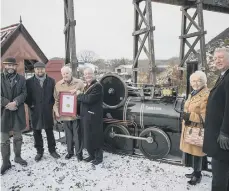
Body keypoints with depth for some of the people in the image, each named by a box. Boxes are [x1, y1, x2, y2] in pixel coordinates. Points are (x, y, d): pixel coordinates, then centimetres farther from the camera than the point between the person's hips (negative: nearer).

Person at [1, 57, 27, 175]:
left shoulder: (21, 79, 5)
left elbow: (24, 94, -2)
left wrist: (15, 102, -18)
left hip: (18, 112, 2)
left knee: (18, 137, 15)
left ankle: (18, 157, 33)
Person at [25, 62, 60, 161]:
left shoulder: (51, 81, 4)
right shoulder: (29, 81, 1)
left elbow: (54, 94, 7)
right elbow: (27, 96, 3)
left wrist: (51, 104, -1)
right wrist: (31, 105, -4)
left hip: (48, 111, 0)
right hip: (35, 111, 0)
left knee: (50, 131, 10)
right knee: (37, 132, 9)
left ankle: (52, 150, 24)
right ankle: (39, 151, 24)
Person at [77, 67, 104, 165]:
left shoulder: (98, 86, -14)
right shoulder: (86, 86, 16)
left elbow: (89, 99, -24)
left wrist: (79, 96, -11)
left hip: (93, 116, -9)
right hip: (85, 116, 9)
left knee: (95, 136, 1)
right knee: (87, 136, 15)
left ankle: (98, 157, 17)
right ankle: (91, 155, 31)